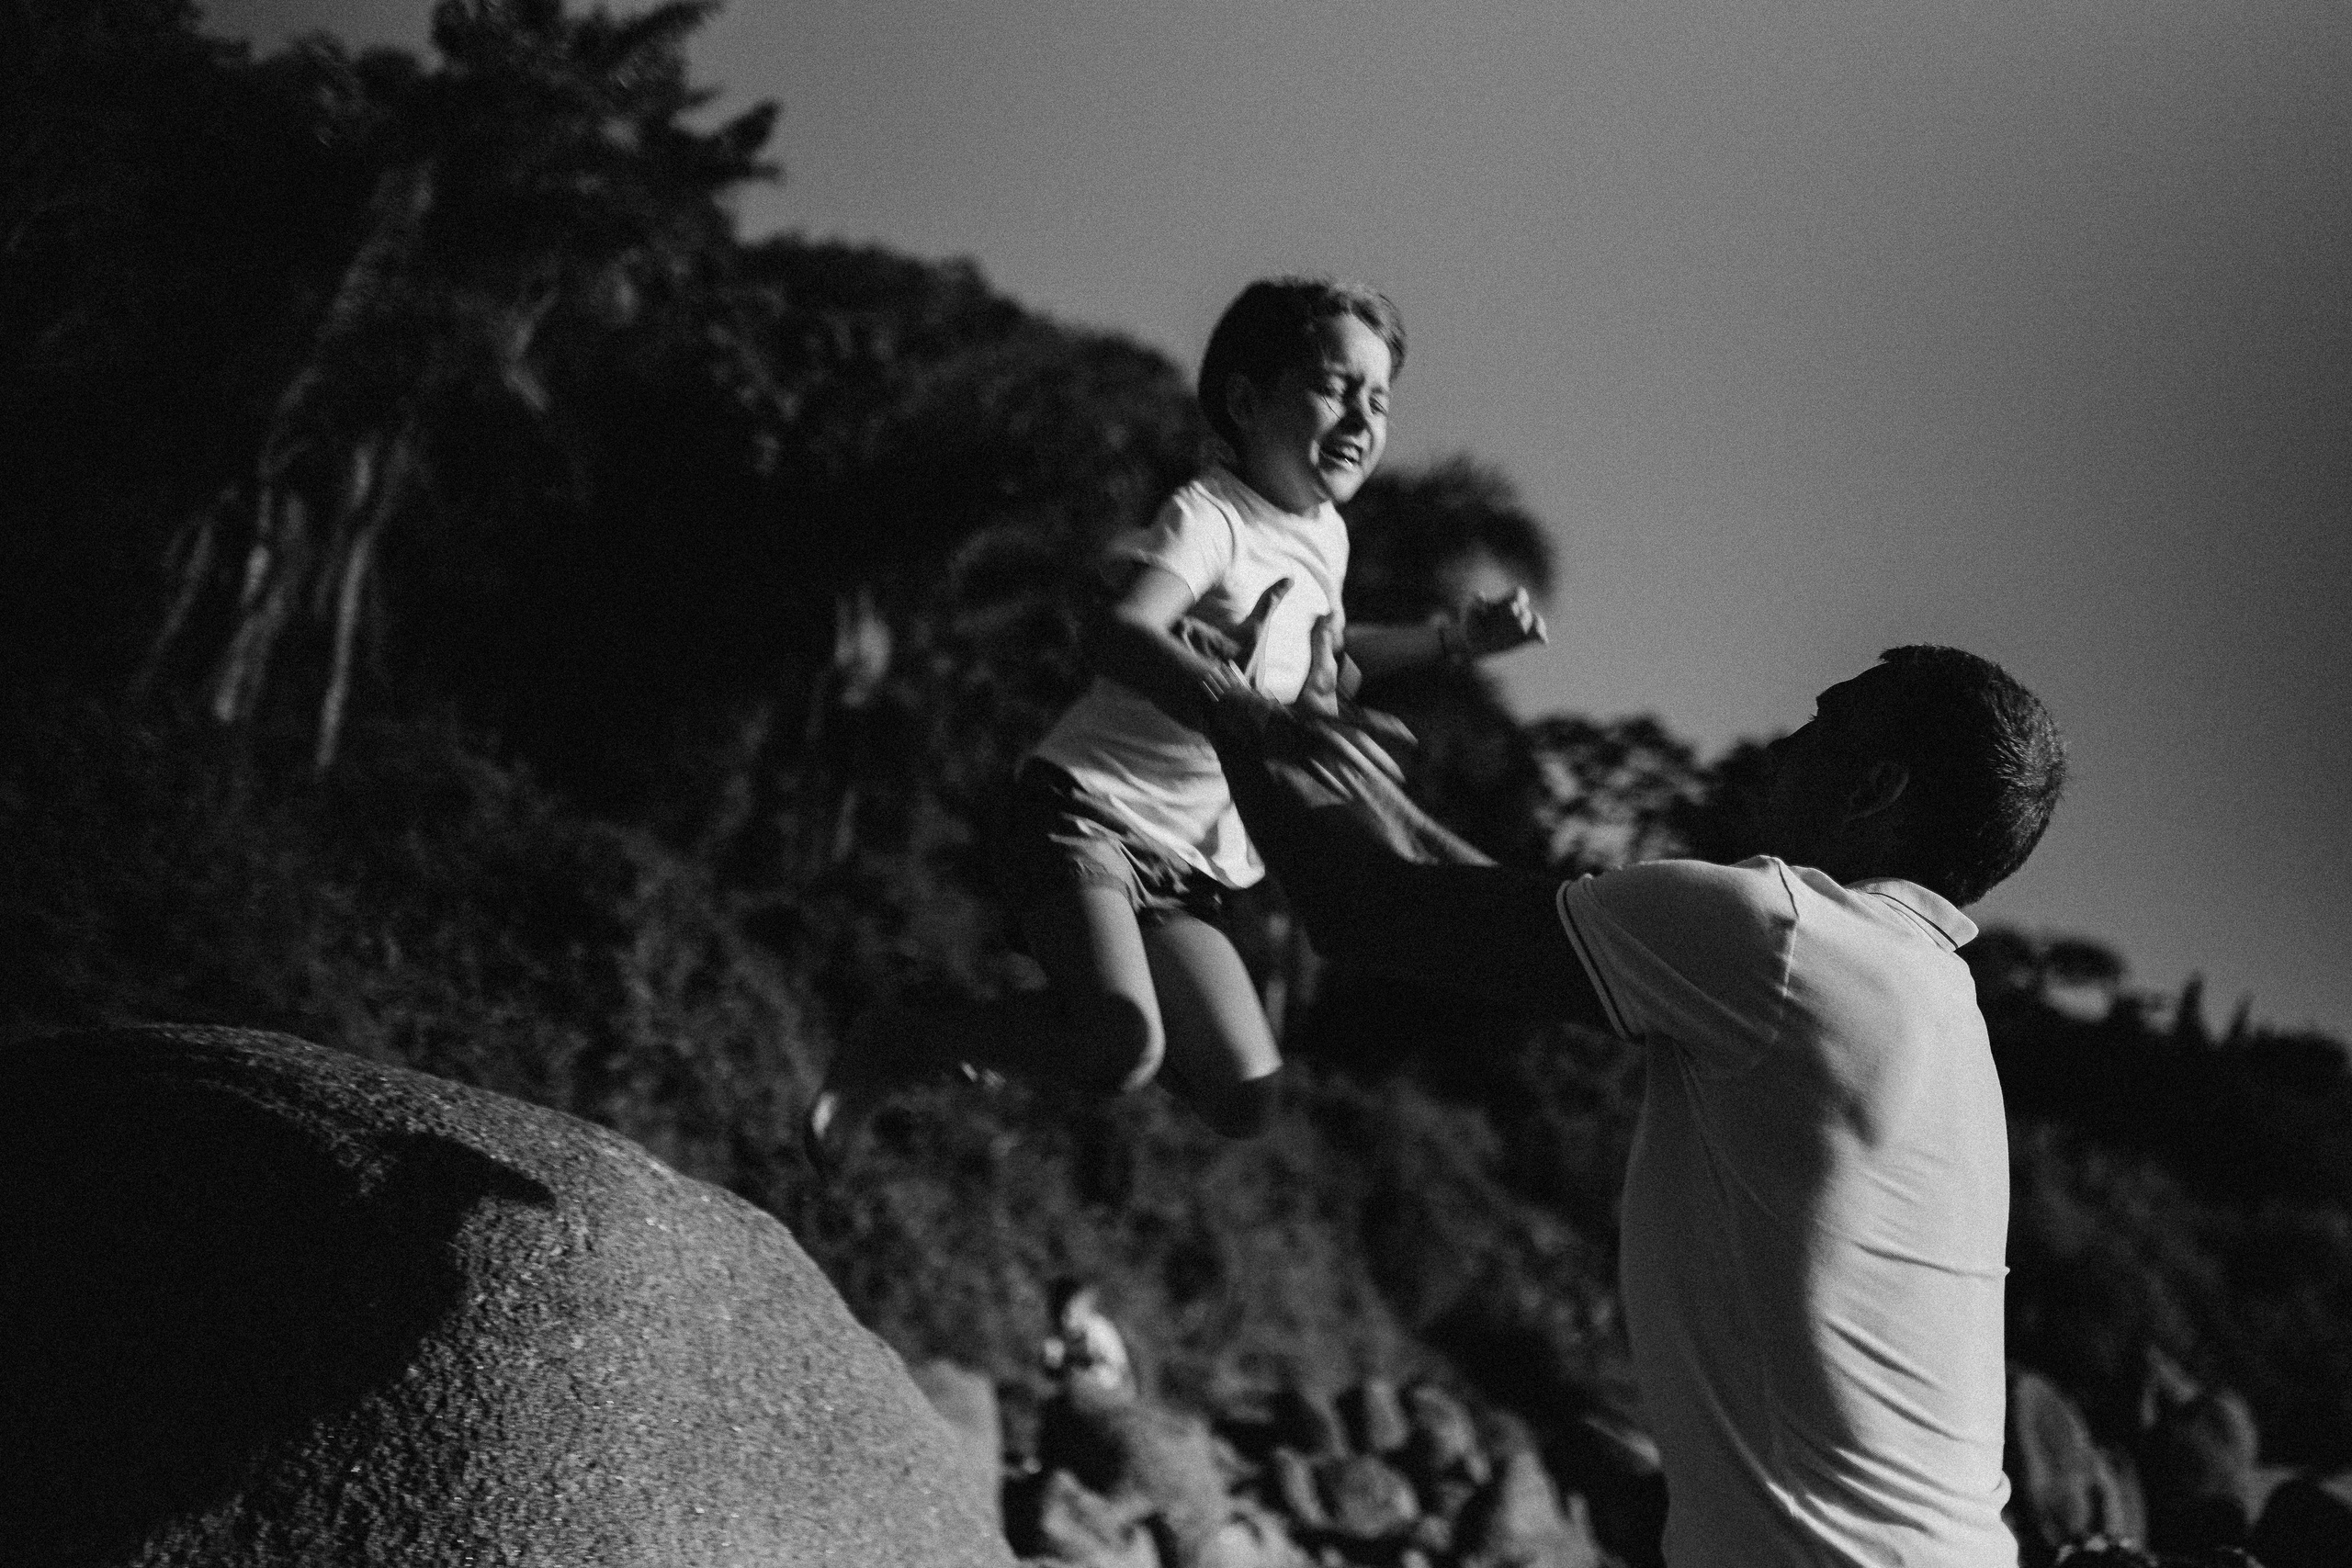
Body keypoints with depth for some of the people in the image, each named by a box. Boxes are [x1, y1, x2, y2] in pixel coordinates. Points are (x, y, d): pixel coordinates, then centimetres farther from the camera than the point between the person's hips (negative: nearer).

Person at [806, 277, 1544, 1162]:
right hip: (1087, 811, -8)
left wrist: (1455, 638, 26)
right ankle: (906, 1036, -8)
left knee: (1244, 1100, -3)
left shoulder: (1325, 535, 13)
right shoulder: (1210, 517, -13)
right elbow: (1120, 638, -33)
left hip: (1182, 859, 8)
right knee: (1124, 1051, -30)